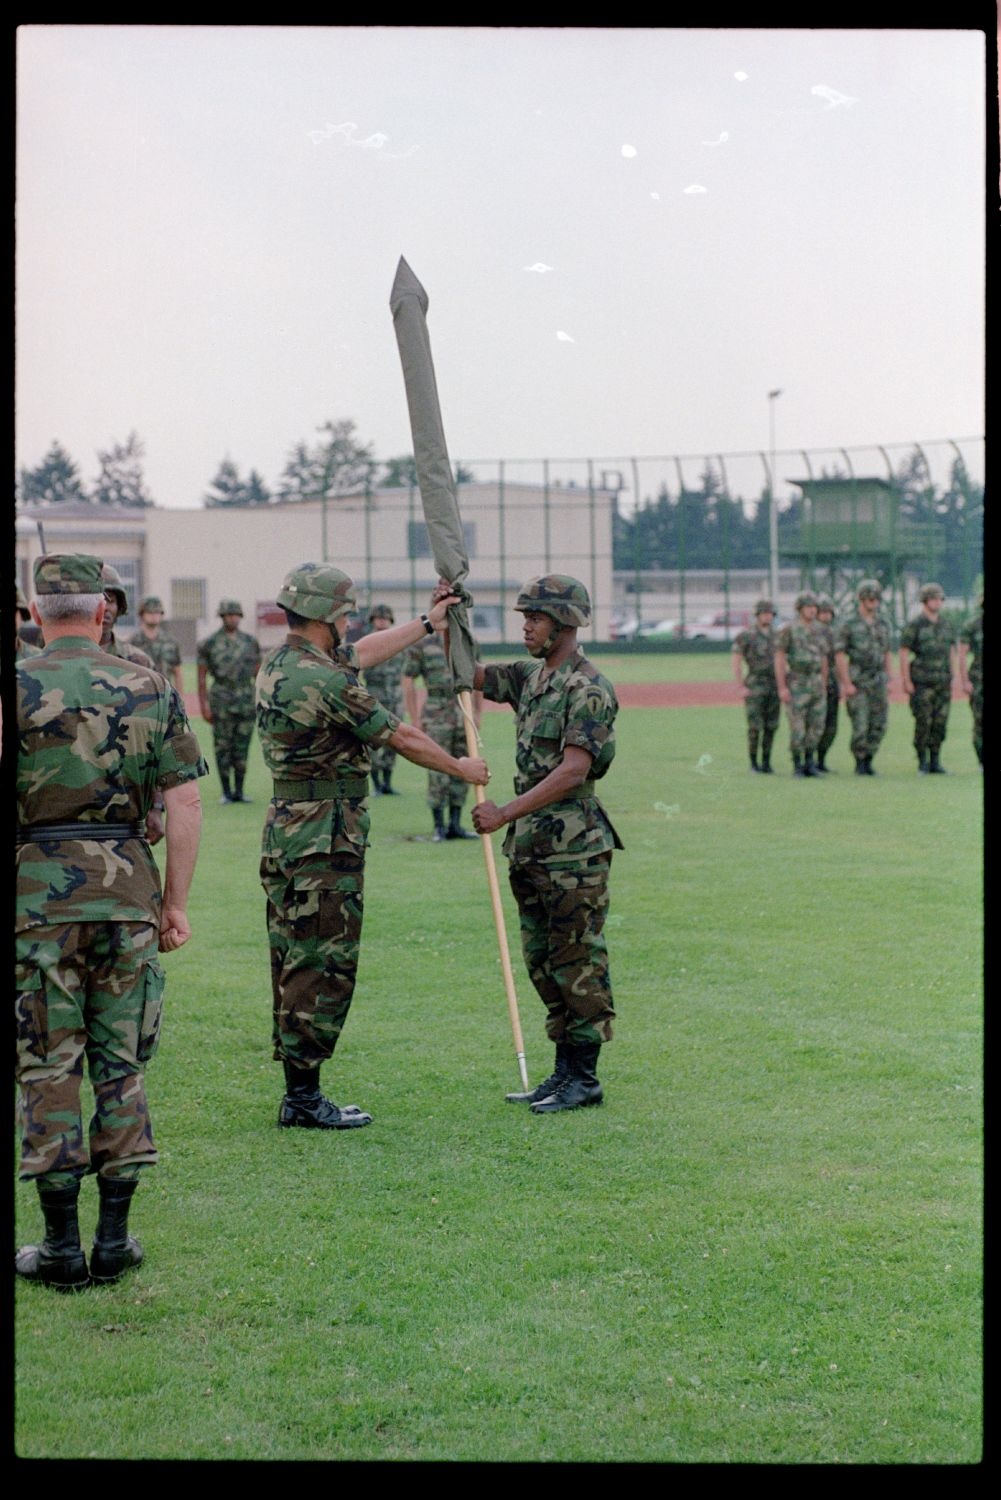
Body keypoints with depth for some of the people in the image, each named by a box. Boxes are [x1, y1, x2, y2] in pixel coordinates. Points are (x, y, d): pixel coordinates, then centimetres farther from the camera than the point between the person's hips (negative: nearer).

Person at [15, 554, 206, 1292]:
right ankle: (114, 1240, 13)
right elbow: (184, 801, 1)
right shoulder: (152, 688, 4)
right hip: (129, 892, 3)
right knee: (123, 1067, 10)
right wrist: (176, 901, 8)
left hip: (40, 896, -2)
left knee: (49, 1070, 4)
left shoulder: (17, 688, -5)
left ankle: (62, 1247, 6)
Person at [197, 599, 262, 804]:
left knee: (242, 748, 4)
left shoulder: (250, 642, 9)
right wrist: (203, 706, -4)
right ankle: (226, 791, 7)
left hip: (247, 700, 3)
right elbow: (202, 677, 1)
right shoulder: (209, 644, 1)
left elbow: (258, 673, 14)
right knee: (223, 747, 0)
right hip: (222, 701, -2)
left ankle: (239, 791, 11)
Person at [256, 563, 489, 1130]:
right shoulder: (327, 682, -19)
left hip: (285, 832, 10)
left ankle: (299, 1092, 17)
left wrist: (428, 623, 35)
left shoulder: (278, 665, 10)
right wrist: (462, 768, 8)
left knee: (295, 965, 12)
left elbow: (360, 653, 26)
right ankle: (304, 1098, -2)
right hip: (326, 843, -10)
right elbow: (403, 738, -9)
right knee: (324, 967, -5)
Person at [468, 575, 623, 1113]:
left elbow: (573, 771, -24)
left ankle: (584, 1079, 4)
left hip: (573, 849, -9)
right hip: (531, 846, 9)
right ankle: (563, 1071, 21)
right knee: (542, 962, 13)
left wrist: (506, 813, -28)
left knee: (578, 964, -2)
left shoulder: (588, 689, -15)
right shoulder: (530, 677, 13)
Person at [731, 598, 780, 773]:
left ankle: (766, 762, 10)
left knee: (771, 726, 3)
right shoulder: (746, 636, -6)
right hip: (755, 686, -5)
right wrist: (741, 688, -13)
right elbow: (736, 663, -7)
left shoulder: (776, 636, 12)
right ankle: (753, 762, 4)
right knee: (755, 726, -6)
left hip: (774, 686, 5)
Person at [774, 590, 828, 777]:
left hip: (816, 685, 5)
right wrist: (782, 687, -15)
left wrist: (824, 687, 15)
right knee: (797, 728, -5)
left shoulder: (819, 632, 11)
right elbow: (779, 659, -9)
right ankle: (797, 765, 7)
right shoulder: (788, 630, -7)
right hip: (797, 686, -5)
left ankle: (809, 762, 14)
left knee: (816, 726, 2)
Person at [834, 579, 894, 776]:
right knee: (860, 726, -8)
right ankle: (859, 764, 6)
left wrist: (889, 681, 9)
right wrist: (847, 684, -13)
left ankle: (868, 762, 13)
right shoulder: (848, 624, -5)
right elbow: (839, 655, -8)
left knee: (878, 725, 1)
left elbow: (887, 654, 17)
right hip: (857, 683, -5)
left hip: (878, 681, 5)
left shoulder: (883, 624, 11)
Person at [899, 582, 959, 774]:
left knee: (940, 722, 3)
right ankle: (922, 762, 3)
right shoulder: (913, 625, -3)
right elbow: (904, 654, -4)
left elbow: (953, 653, 17)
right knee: (923, 723, -6)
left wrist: (953, 678, 10)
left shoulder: (948, 625, 12)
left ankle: (935, 761, 9)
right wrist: (906, 681, -9)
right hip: (921, 683, -4)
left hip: (943, 682, 5)